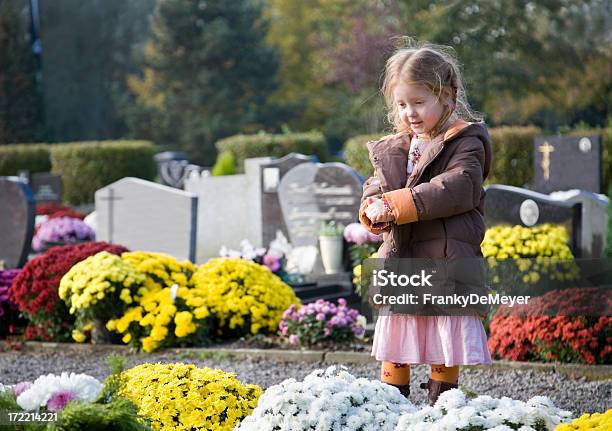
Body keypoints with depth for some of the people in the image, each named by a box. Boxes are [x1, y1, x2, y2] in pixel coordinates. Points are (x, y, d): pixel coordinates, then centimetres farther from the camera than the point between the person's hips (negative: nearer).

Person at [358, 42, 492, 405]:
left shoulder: (465, 142, -6)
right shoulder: (393, 148, 14)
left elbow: (457, 188, -20)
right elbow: (375, 188, 12)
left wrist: (396, 205, -22)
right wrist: (373, 210, -14)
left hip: (446, 259, -5)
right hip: (400, 260, 5)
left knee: (447, 334, 3)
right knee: (394, 333, 10)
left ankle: (442, 398, 14)